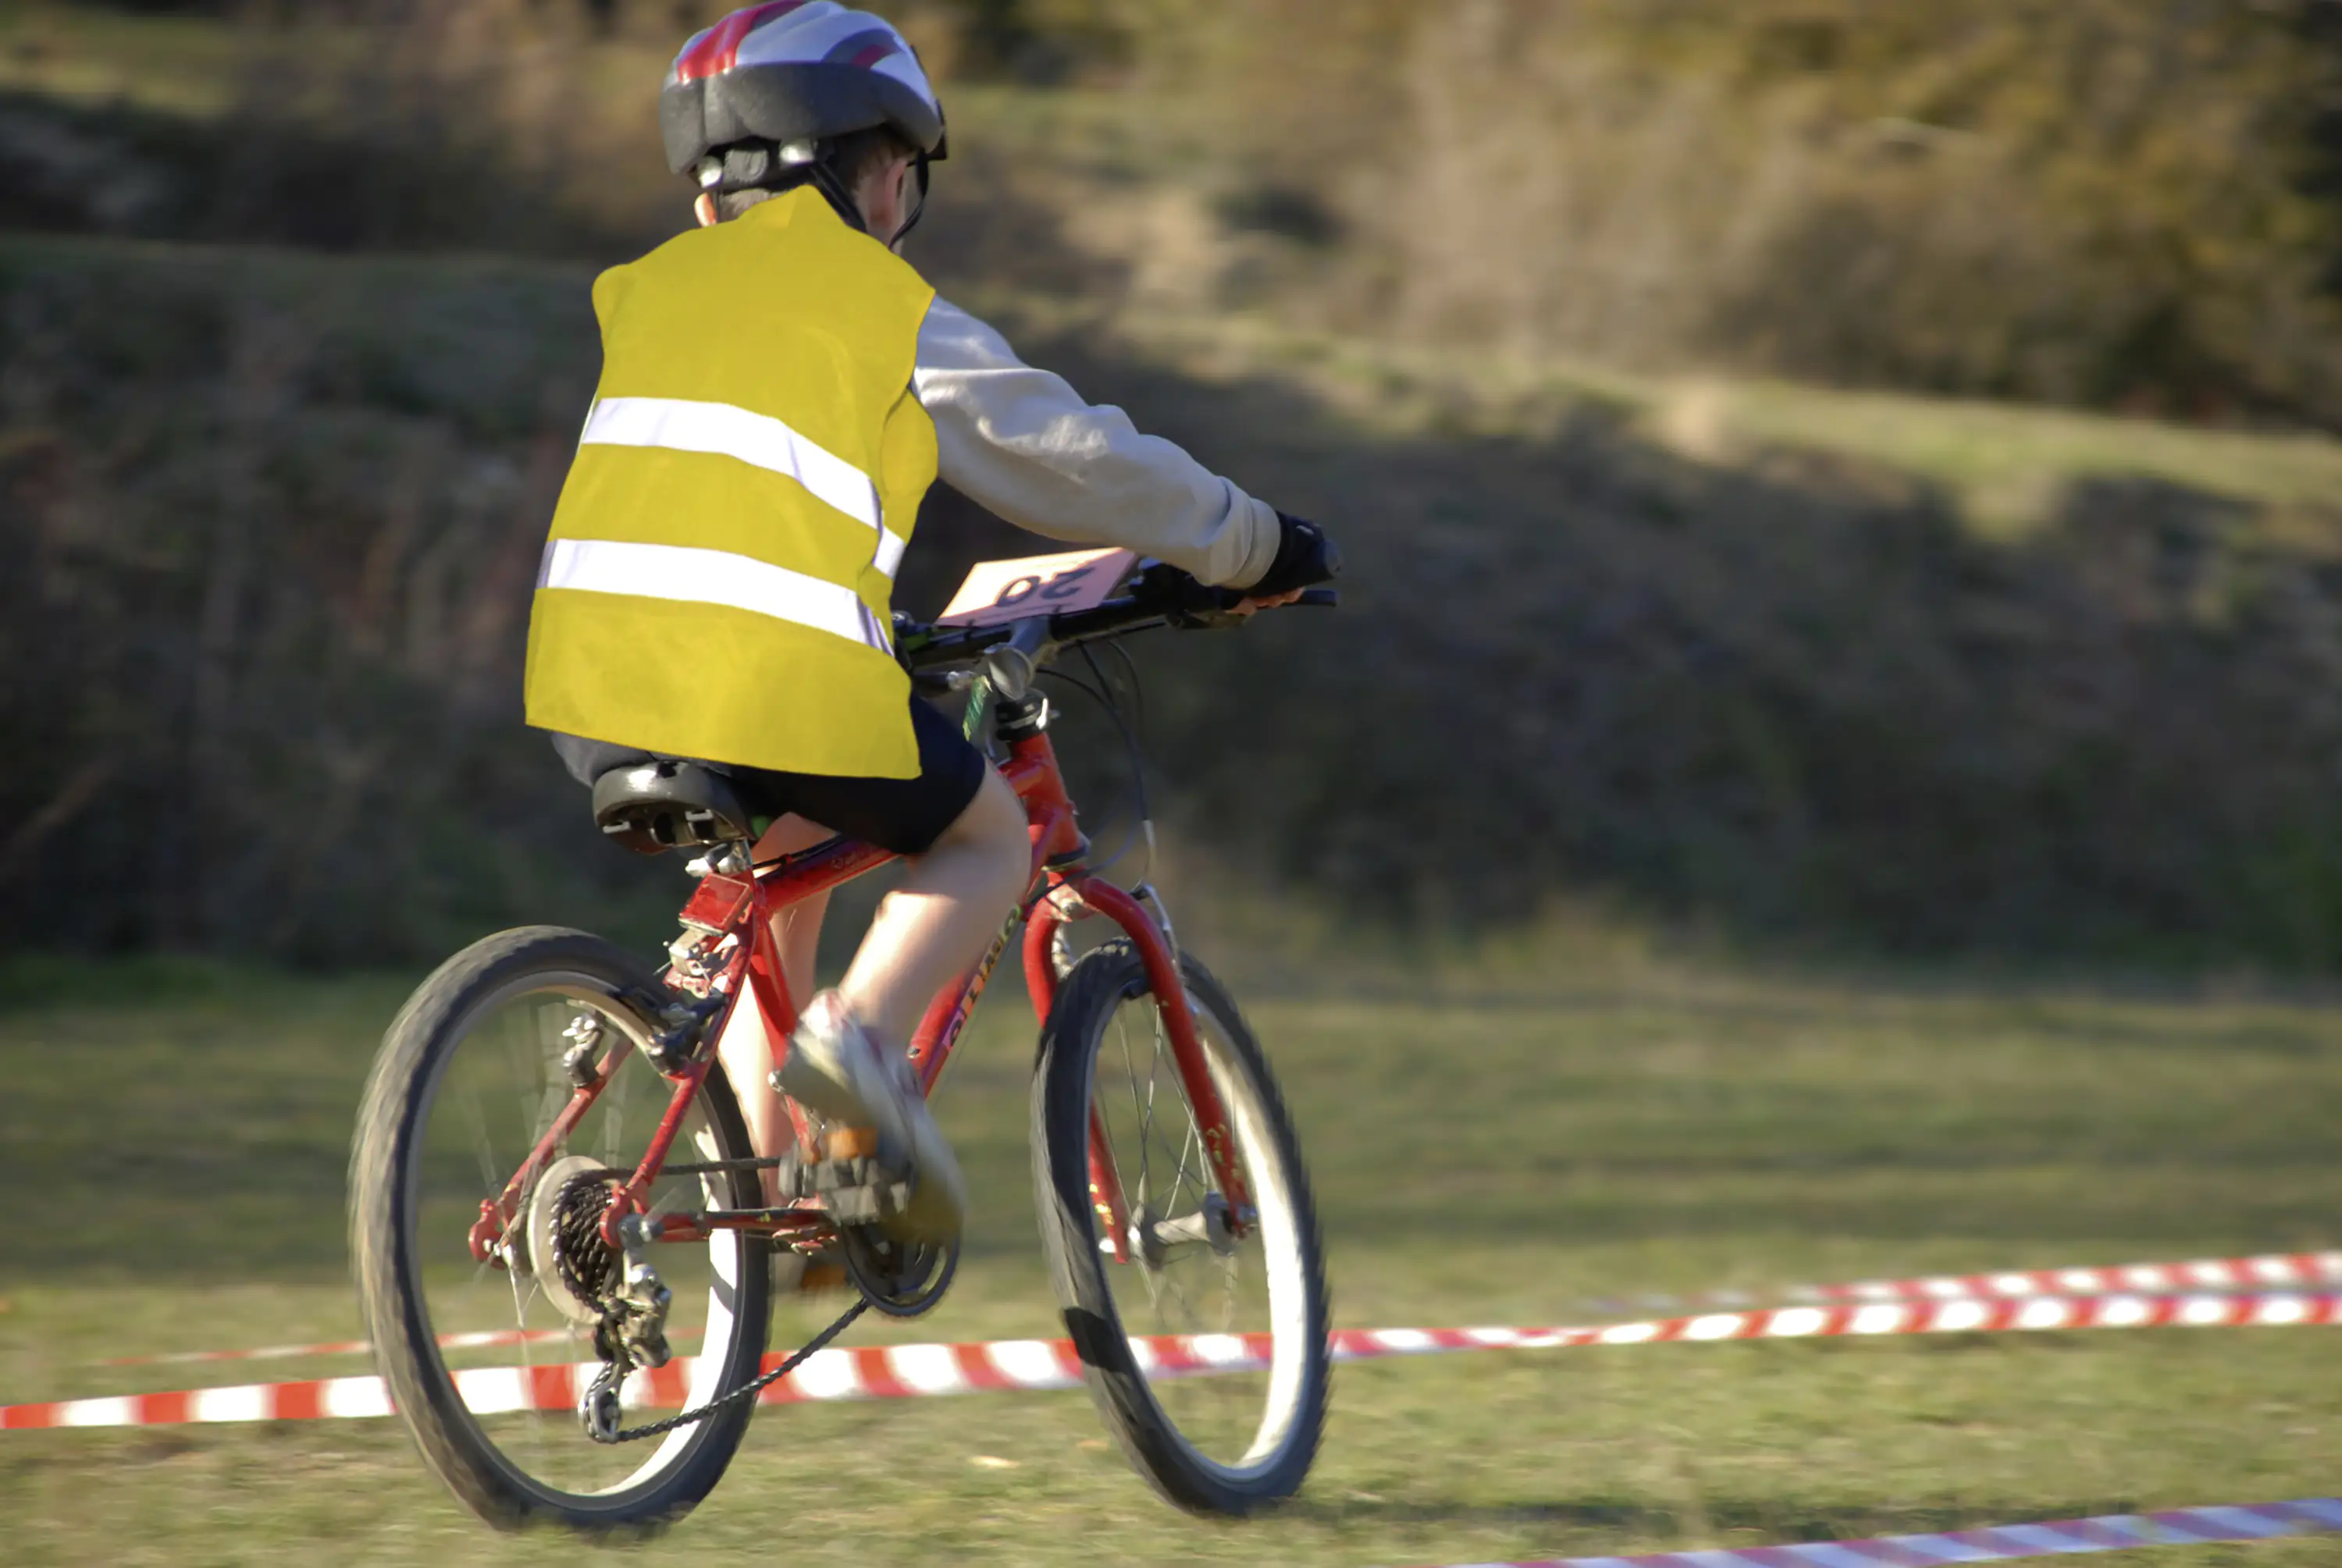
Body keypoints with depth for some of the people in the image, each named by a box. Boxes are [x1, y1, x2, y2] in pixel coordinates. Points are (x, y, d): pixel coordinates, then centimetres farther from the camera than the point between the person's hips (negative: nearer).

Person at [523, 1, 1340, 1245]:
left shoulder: (654, 289, 21)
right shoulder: (895, 316, 6)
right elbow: (1080, 462, 14)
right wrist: (1256, 548, 28)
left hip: (593, 689, 5)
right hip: (787, 688, -5)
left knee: (778, 853, 32)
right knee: (988, 839, 20)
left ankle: (778, 1181, 24)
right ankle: (863, 1032, -7)